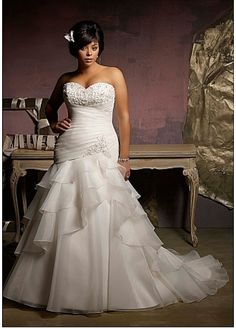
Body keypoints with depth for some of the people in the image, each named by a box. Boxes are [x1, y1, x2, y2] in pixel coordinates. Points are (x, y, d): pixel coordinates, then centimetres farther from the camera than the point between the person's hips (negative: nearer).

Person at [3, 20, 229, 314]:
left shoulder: (114, 75, 2)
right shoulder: (65, 79, 11)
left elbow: (124, 117, 1)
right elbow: (50, 106, 28)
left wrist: (124, 158, -3)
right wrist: (53, 124, 7)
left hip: (102, 154, -3)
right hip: (69, 153, 3)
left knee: (103, 221, -2)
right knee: (64, 222, 6)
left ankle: (107, 289, 15)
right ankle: (66, 287, 23)